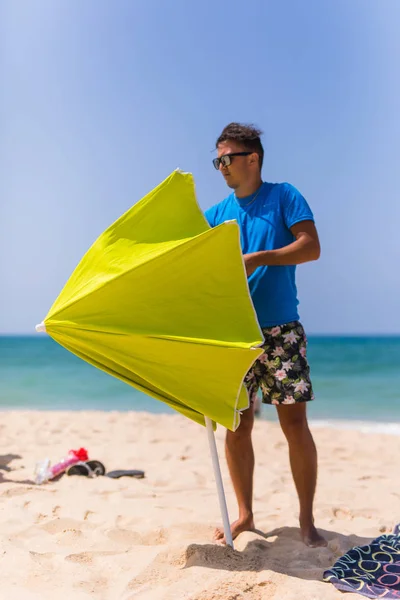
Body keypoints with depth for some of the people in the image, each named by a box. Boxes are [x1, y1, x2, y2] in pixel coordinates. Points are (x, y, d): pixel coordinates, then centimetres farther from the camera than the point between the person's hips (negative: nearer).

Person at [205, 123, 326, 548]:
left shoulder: (283, 196, 2)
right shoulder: (215, 215, 12)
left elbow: (311, 247, -9)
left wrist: (258, 259, -20)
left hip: (281, 331, -3)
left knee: (295, 423, -4)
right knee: (236, 427, 5)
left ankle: (306, 520, 8)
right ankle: (244, 515, 19)